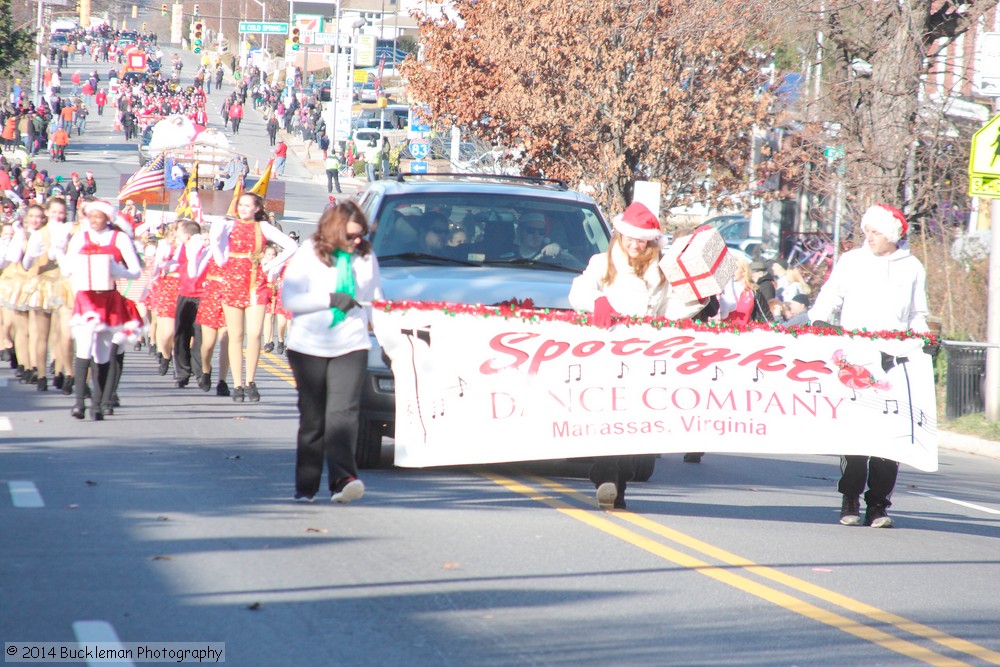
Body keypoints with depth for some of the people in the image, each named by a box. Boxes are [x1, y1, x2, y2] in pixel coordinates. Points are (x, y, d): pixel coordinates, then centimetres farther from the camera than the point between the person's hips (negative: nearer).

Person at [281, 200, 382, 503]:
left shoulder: (366, 258, 9)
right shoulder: (310, 255, -2)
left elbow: (375, 297, 21)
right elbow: (289, 298, -9)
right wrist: (330, 299, -17)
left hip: (351, 346, 1)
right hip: (309, 347, -1)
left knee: (343, 412, -15)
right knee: (312, 418, 5)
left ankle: (342, 479, -25)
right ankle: (306, 486, 11)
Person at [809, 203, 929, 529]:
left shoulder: (912, 268, 15)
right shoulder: (850, 261, 13)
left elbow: (918, 316, 22)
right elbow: (828, 298, 17)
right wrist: (819, 320, 0)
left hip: (895, 357, 0)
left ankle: (878, 504, -2)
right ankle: (850, 501, -2)